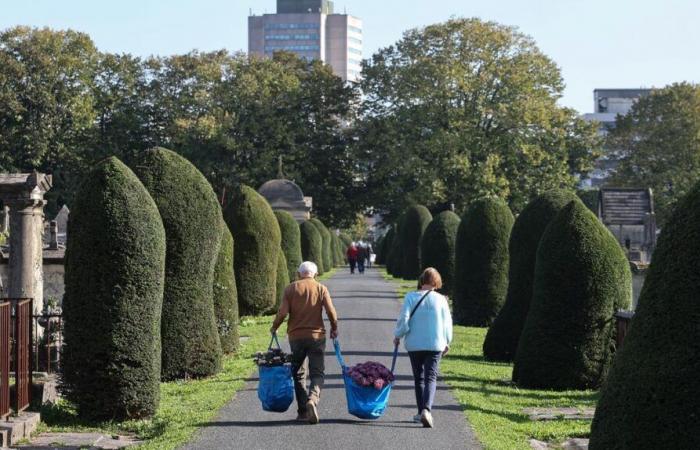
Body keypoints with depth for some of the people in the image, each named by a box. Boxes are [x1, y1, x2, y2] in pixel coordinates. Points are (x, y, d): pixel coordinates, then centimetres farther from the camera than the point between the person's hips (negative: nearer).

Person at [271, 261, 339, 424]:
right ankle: (313, 399, -27)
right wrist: (334, 329, 11)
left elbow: (283, 312, -5)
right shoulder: (321, 289, 1)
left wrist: (274, 327, 12)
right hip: (316, 335, -1)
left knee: (298, 373, 14)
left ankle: (302, 411, 13)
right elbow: (331, 312, -6)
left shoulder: (291, 288, 2)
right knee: (317, 373, 1)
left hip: (295, 336, 1)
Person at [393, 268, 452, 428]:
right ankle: (426, 409, -22)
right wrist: (446, 342, 17)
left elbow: (403, 320, -11)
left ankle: (421, 412, 19)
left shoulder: (410, 297, -6)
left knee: (419, 378, 15)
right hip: (435, 344, -1)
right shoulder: (440, 299, -3)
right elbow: (447, 323, 2)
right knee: (431, 377, 0)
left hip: (414, 344, 1)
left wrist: (397, 335, 6)